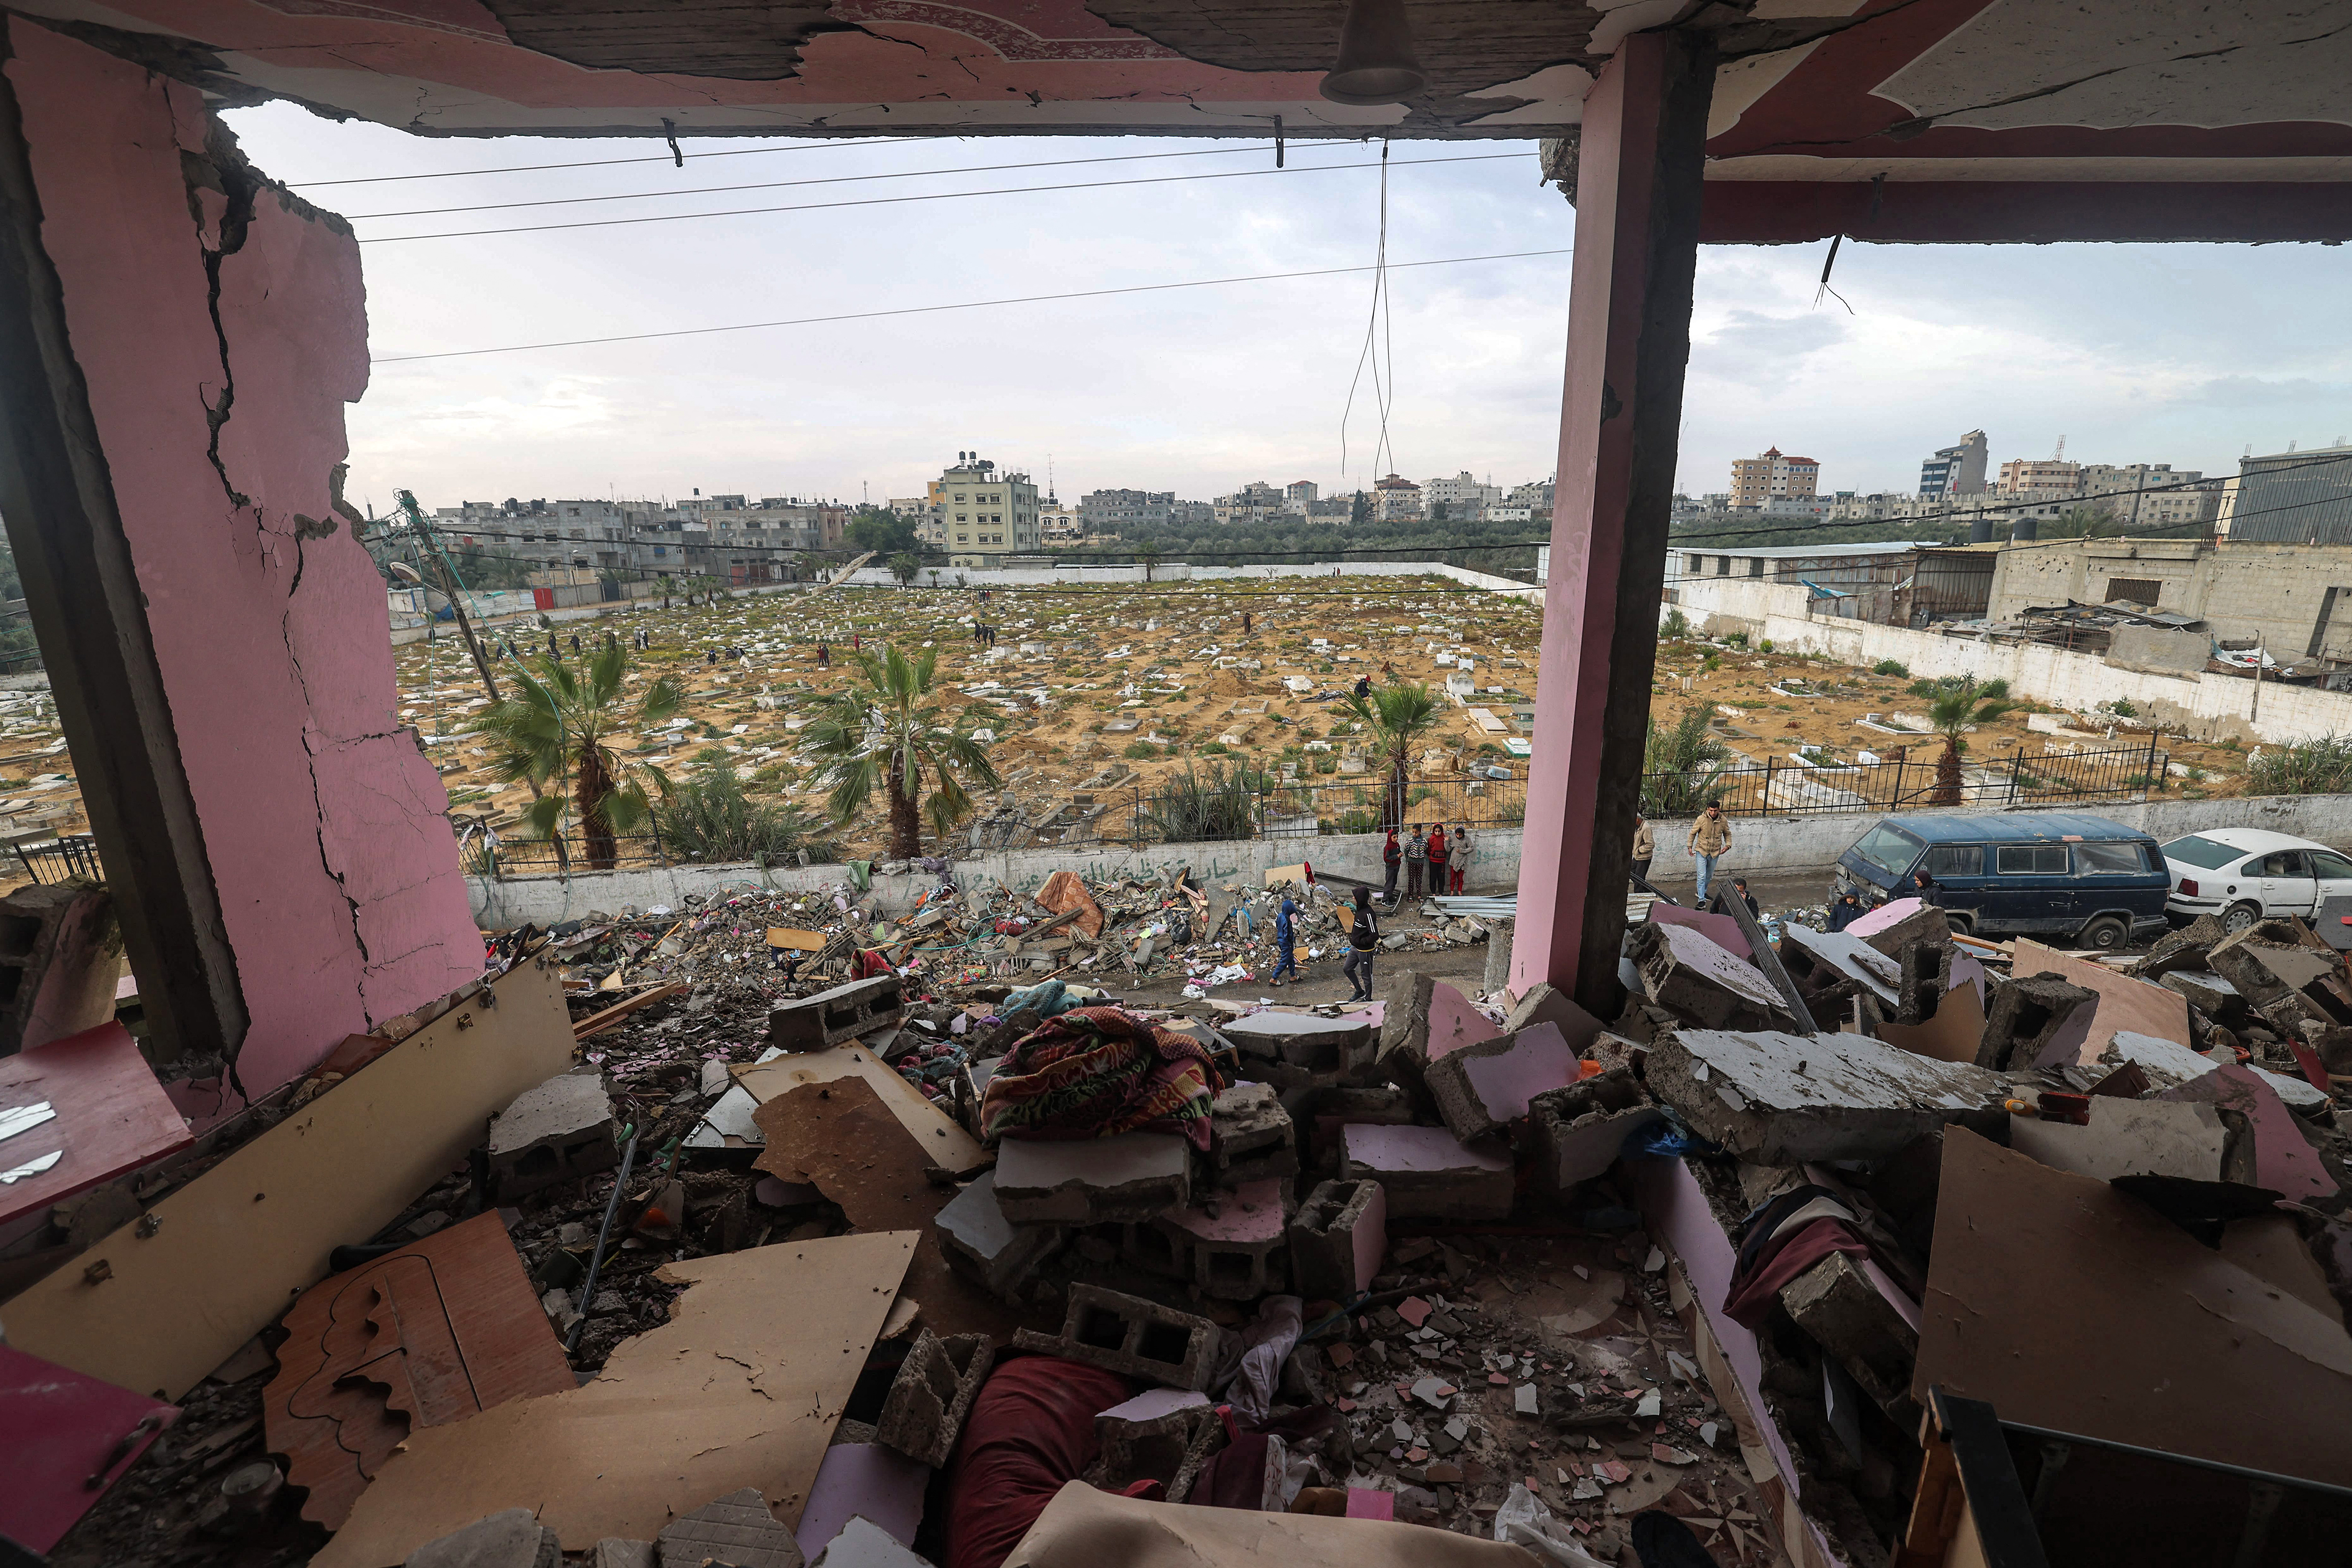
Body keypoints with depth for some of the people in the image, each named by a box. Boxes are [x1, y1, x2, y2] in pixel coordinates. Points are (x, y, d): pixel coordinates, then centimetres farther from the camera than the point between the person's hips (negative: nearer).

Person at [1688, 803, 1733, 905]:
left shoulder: (1724, 821, -5)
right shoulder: (1702, 819, -13)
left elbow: (1727, 834, 11)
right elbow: (1693, 833, -1)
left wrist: (1728, 845, -5)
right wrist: (1690, 847, -3)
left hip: (1715, 853, 3)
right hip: (1702, 851, -3)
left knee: (1709, 876, 19)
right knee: (1702, 876, -9)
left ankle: (1702, 892, 41)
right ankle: (1702, 900, -7)